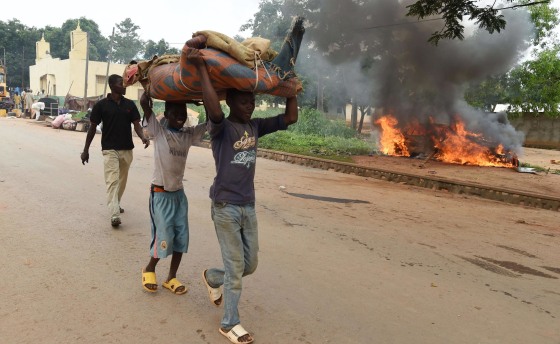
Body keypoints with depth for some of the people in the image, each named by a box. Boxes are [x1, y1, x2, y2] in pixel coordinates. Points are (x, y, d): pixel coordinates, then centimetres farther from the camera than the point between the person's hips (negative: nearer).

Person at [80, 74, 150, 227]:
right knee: (112, 180, -14)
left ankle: (116, 204, 38)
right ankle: (114, 214, -21)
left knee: (122, 180, 17)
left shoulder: (130, 104, 4)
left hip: (127, 149, 4)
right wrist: (86, 150, 3)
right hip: (110, 149, -4)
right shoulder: (101, 105, -4)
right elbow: (92, 127, 1)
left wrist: (143, 137, -22)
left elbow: (136, 124, 0)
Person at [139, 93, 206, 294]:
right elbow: (144, 102, -19)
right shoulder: (158, 131, -9)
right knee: (164, 238, -3)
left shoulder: (189, 134, 4)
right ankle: (149, 270, 25)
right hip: (160, 194, -5)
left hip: (179, 193, 5)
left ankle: (171, 277, 23)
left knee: (181, 237, 7)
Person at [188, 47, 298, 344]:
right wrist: (201, 68, -32)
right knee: (236, 268, 2)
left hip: (249, 207, 7)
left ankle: (212, 277, 43)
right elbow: (213, 110, -34)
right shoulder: (221, 128, -12)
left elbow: (290, 118, 6)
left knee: (249, 265, 15)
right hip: (225, 207, -6)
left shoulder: (255, 126, 7)